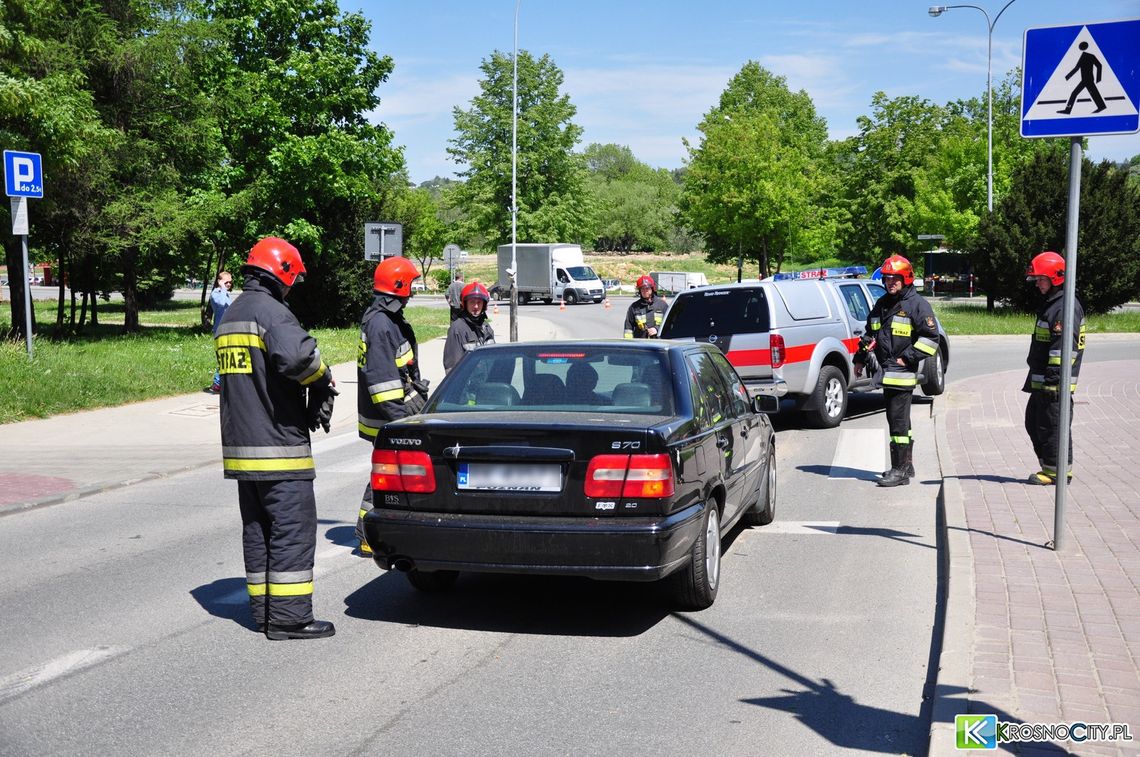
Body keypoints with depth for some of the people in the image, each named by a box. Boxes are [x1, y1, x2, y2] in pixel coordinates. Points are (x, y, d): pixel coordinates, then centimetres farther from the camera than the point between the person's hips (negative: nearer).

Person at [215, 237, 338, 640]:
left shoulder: (229, 316, 19)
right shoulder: (270, 311, -13)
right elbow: (297, 355, -31)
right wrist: (323, 382, -10)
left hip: (241, 447, 9)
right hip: (278, 443, -9)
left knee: (257, 529, 14)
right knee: (293, 530, -4)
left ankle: (263, 611, 19)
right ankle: (289, 617, -3)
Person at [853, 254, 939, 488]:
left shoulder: (917, 304, -6)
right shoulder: (881, 305, 17)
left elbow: (931, 337, -10)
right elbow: (869, 334, 28)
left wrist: (907, 357, -13)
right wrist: (860, 359, 25)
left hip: (902, 373, -8)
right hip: (886, 373, 8)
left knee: (898, 420, -10)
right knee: (900, 420, 15)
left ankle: (900, 470, -7)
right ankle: (906, 465, 25)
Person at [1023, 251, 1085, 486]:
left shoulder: (1066, 307, -16)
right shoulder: (1051, 304, 17)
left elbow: (1063, 347, -22)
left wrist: (1053, 378, -24)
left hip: (1055, 382, -11)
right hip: (1041, 380, 11)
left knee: (1052, 426, -4)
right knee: (1034, 423, 16)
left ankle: (1058, 470, 4)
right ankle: (1049, 466, 23)